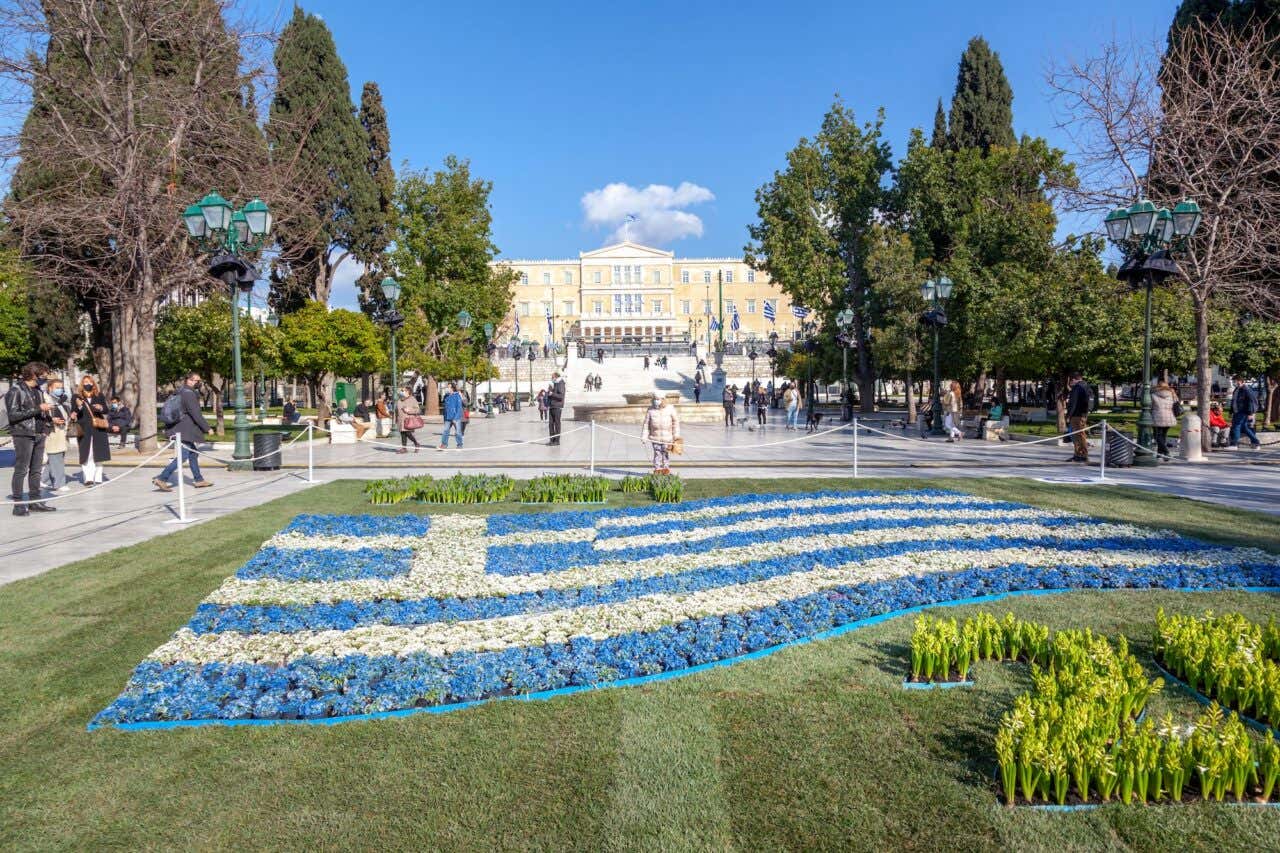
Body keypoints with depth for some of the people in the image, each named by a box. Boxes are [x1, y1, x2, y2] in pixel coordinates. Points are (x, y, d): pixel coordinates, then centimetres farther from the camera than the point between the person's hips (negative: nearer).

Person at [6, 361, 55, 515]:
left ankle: (35, 501, 16)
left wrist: (50, 419, 5)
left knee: (36, 470, 10)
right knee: (21, 470, -5)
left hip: (39, 434, 7)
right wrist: (38, 408, -18)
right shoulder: (15, 390, -7)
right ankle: (19, 504, -2)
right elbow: (13, 415, -14)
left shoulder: (38, 390, 13)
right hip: (23, 435, -7)